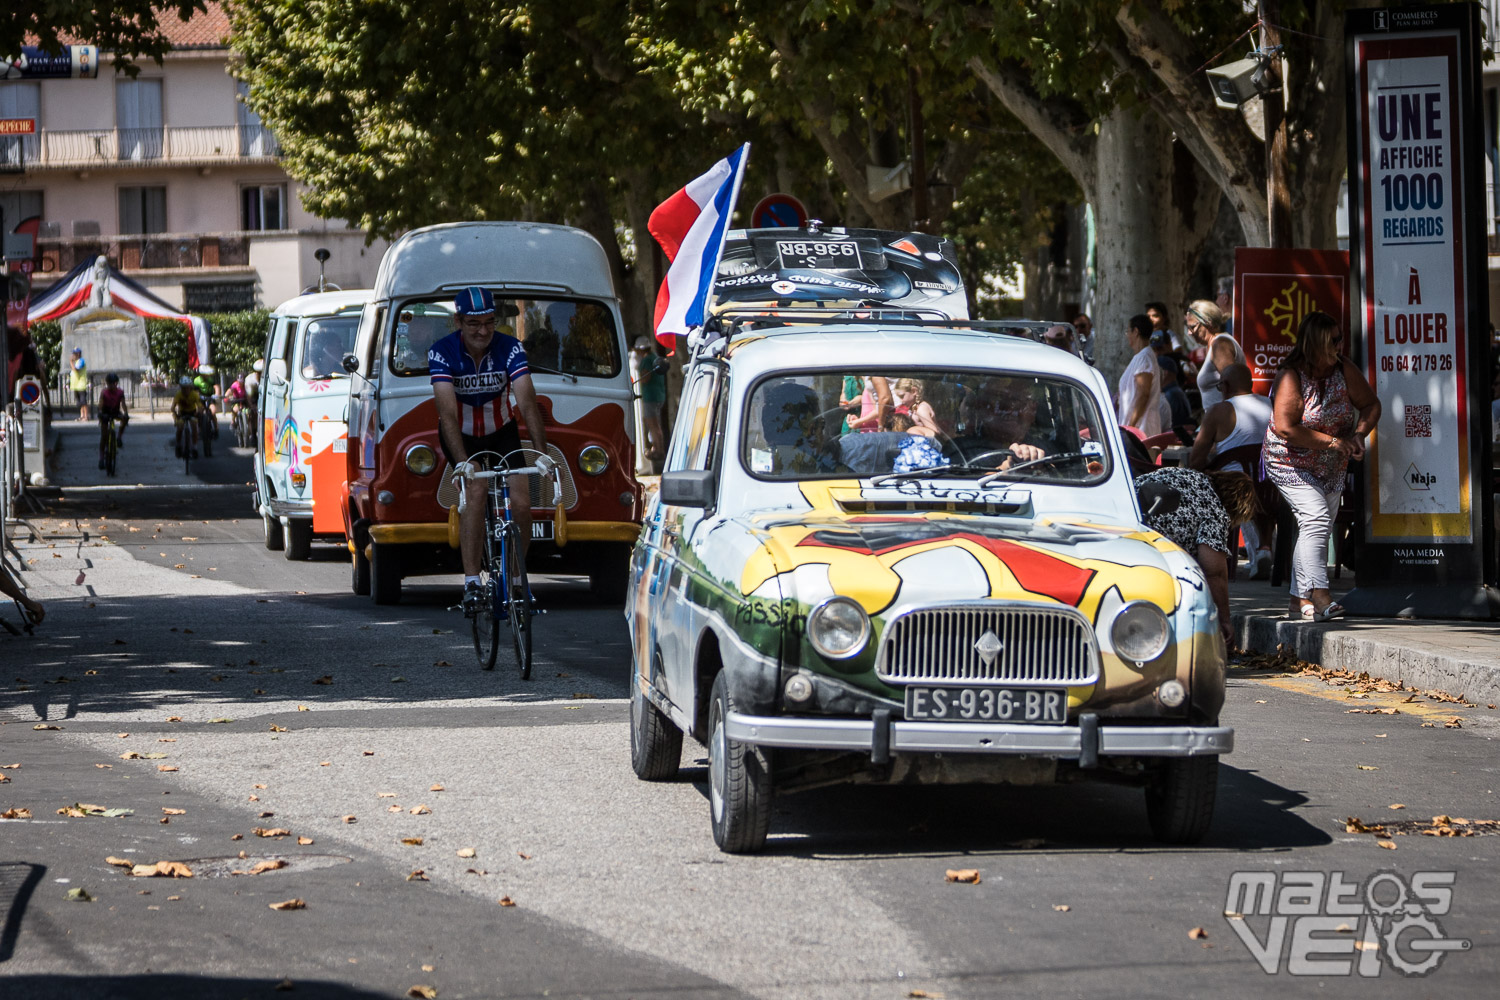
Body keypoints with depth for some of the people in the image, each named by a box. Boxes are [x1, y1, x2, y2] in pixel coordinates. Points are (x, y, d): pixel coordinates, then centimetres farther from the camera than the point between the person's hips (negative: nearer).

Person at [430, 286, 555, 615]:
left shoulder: (510, 348, -21)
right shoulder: (442, 353, -25)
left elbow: (527, 402, -30)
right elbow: (447, 411, -34)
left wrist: (541, 452, -43)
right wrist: (462, 462, -46)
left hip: (502, 432, 2)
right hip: (461, 436, -2)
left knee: (521, 504, -13)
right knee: (477, 490, -28)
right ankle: (471, 583, -29)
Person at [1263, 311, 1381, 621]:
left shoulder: (1343, 369, -5)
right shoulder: (1291, 377, -22)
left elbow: (1371, 404, 6)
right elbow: (1285, 428, -28)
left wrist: (1358, 435, -13)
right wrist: (1331, 441, -26)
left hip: (1332, 467, 6)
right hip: (1291, 464, -6)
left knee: (1316, 529, 7)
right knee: (1316, 516, -24)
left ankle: (1300, 600, 15)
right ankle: (1319, 595, -33)